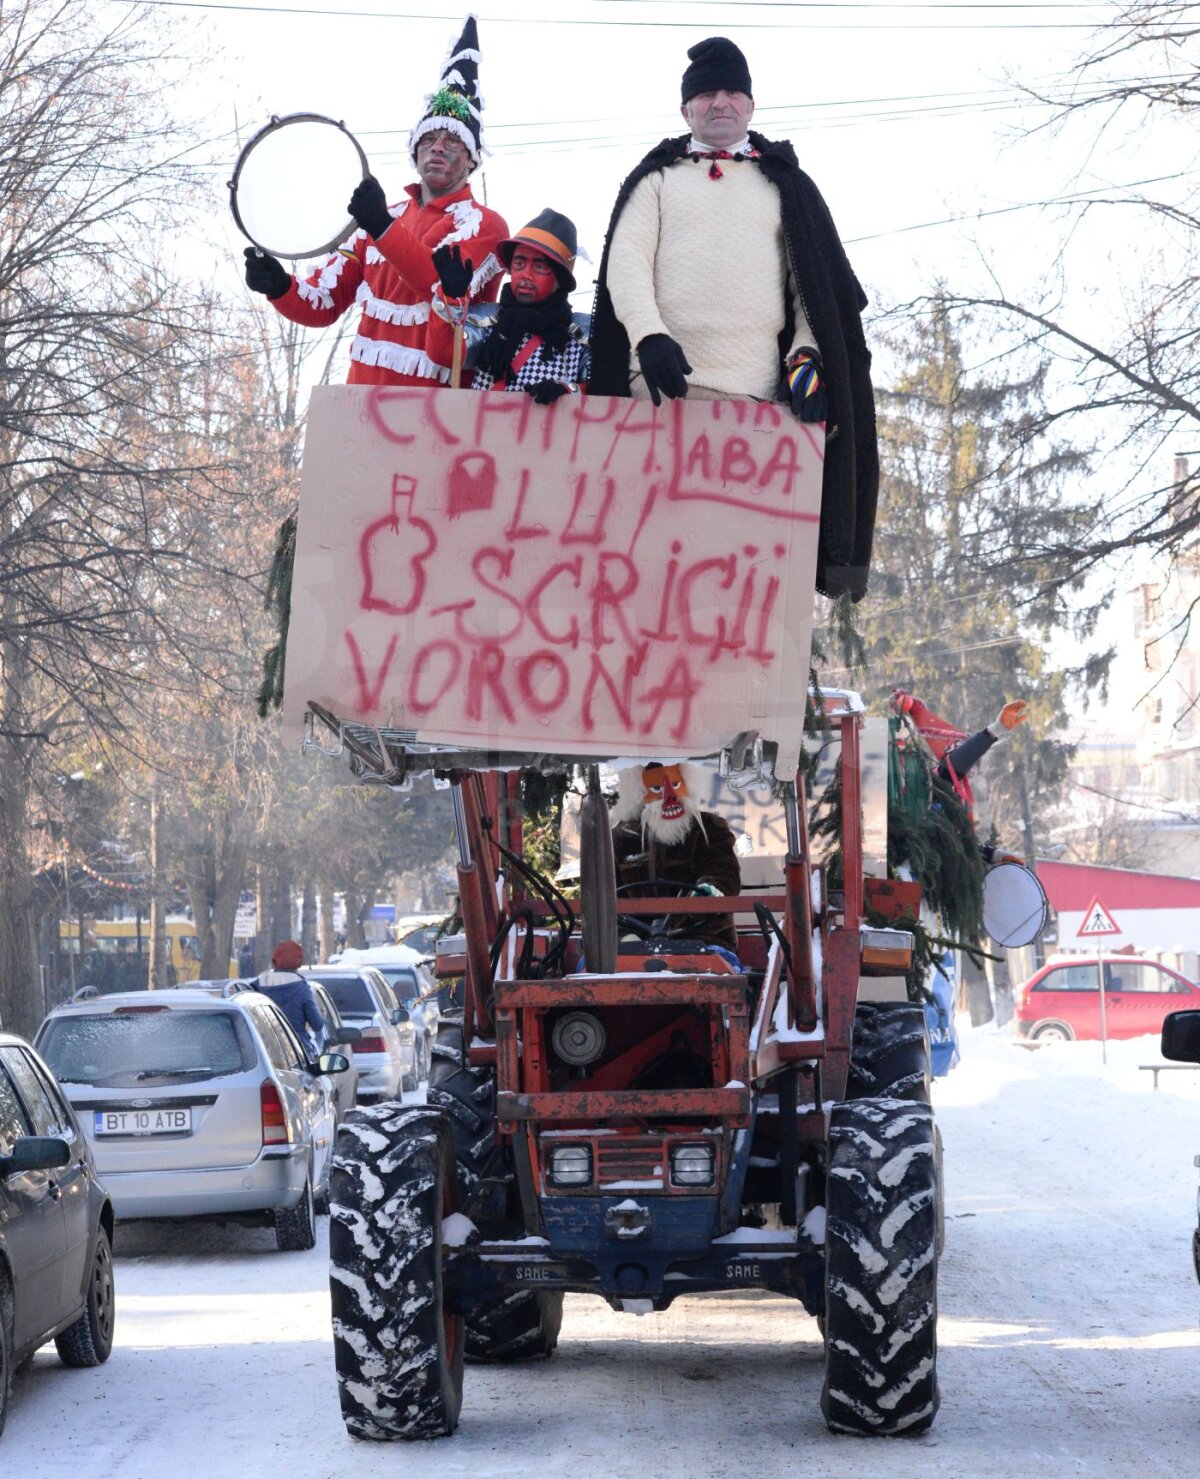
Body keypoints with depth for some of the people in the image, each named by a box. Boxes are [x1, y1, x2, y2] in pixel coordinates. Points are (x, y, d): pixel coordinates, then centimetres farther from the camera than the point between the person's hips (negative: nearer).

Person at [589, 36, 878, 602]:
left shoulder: (784, 183, 21)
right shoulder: (658, 177, 19)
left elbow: (816, 279, 16)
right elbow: (627, 259, 5)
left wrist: (806, 358, 0)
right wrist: (649, 336, -13)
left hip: (757, 396, 0)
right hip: (662, 385, 0)